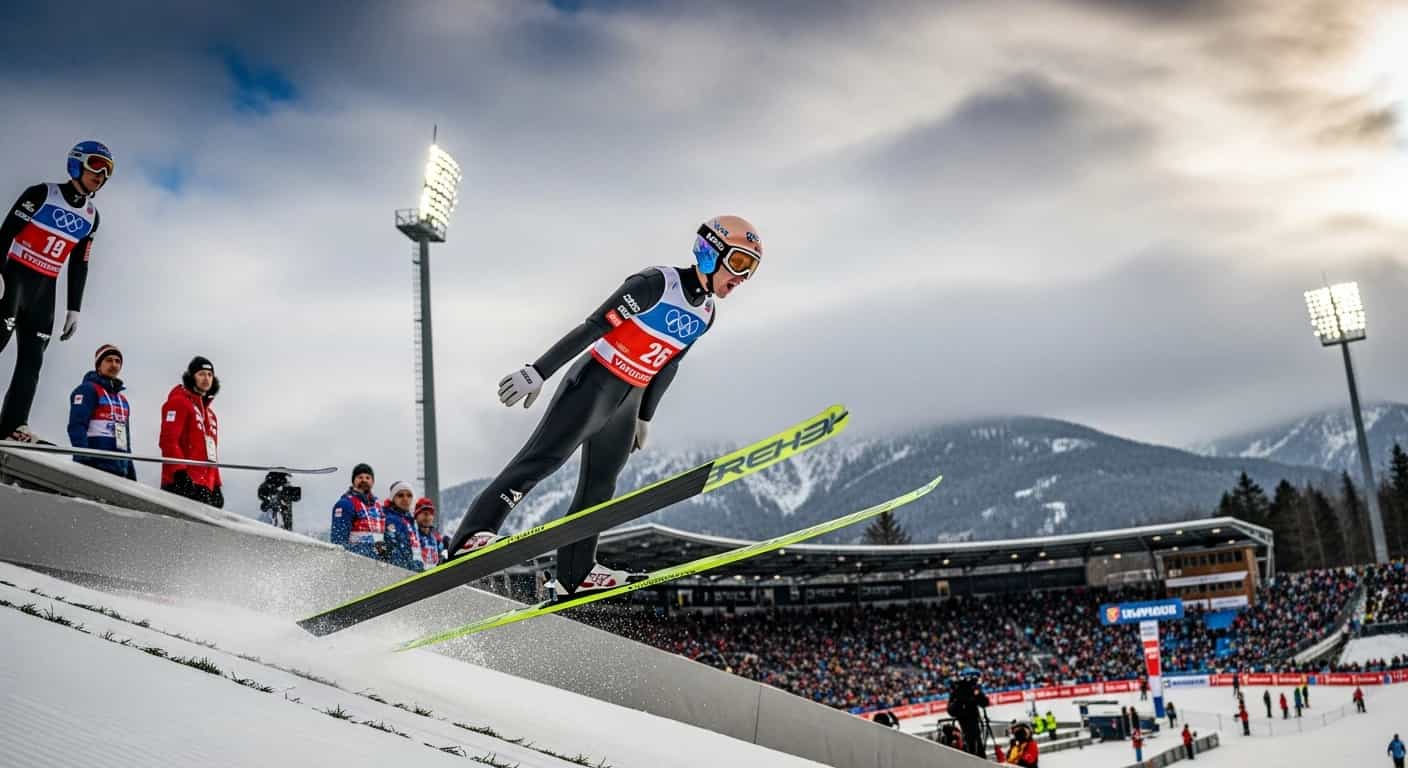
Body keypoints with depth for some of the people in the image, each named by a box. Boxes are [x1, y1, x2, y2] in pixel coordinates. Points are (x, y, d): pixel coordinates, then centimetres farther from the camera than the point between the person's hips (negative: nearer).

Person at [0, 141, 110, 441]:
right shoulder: (41, 194, -5)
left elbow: (79, 266, 15)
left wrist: (74, 309, 11)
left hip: (45, 289, 6)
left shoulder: (91, 217, 11)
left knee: (32, 359, -2)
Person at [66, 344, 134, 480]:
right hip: (95, 467, -8)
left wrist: (131, 473, 21)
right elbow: (76, 427, -10)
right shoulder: (88, 390, 2)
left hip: (120, 471, 8)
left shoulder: (123, 400, 26)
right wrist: (82, 459, -22)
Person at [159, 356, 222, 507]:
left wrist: (216, 485, 20)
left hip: (206, 486, 8)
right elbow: (168, 440, -11)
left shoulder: (209, 412, 26)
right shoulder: (179, 402, 0)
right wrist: (180, 473, -21)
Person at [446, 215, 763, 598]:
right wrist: (538, 372, -21)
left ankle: (575, 573, 19)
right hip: (592, 384, -8)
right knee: (539, 460, -17)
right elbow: (592, 327, -18)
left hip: (626, 403, 8)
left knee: (599, 487, 11)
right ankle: (469, 539, -21)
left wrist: (645, 416, 25)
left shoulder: (705, 314, 9)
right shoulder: (656, 283, -16)